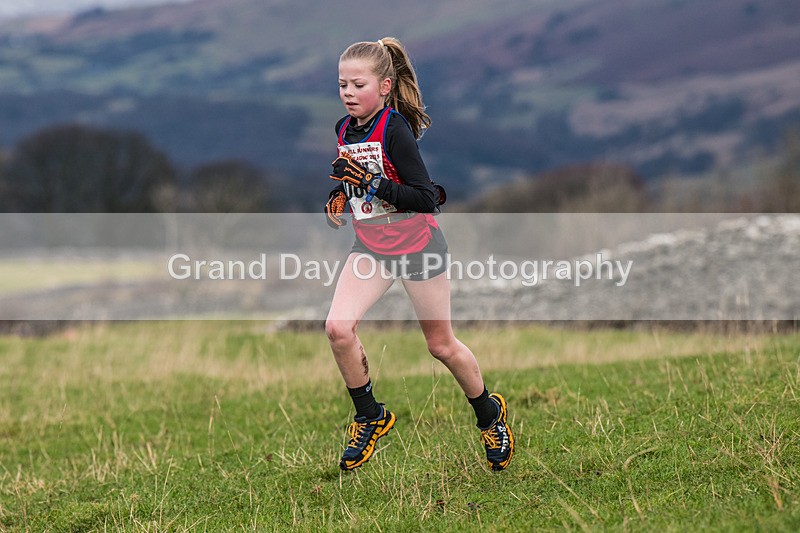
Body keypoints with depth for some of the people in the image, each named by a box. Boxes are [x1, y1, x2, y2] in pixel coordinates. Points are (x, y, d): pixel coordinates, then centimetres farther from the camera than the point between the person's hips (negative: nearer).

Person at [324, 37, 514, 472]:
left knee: (441, 345, 8)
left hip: (416, 246, -6)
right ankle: (370, 418, 6)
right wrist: (340, 198, 1)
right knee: (338, 328, -15)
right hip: (370, 246, 6)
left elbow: (426, 199, -26)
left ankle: (489, 414, 34)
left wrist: (372, 183, -34)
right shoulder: (345, 128, 0)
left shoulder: (395, 129, -22)